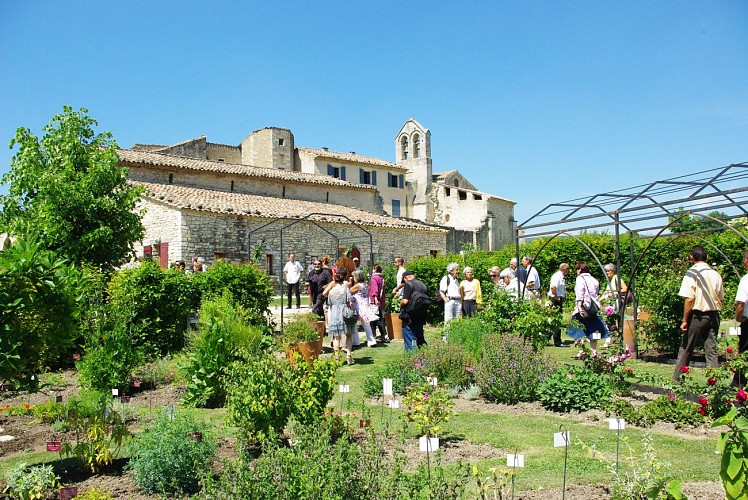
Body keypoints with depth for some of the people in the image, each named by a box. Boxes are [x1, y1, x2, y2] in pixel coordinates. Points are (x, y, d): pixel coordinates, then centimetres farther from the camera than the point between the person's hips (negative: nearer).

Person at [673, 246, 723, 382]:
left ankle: (676, 379, 13)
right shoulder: (715, 274, 5)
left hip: (698, 315, -4)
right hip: (714, 315, 4)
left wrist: (685, 320, -11)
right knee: (712, 349, 8)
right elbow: (721, 297, 10)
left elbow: (689, 299, -15)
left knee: (686, 348, 5)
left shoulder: (692, 274, -11)